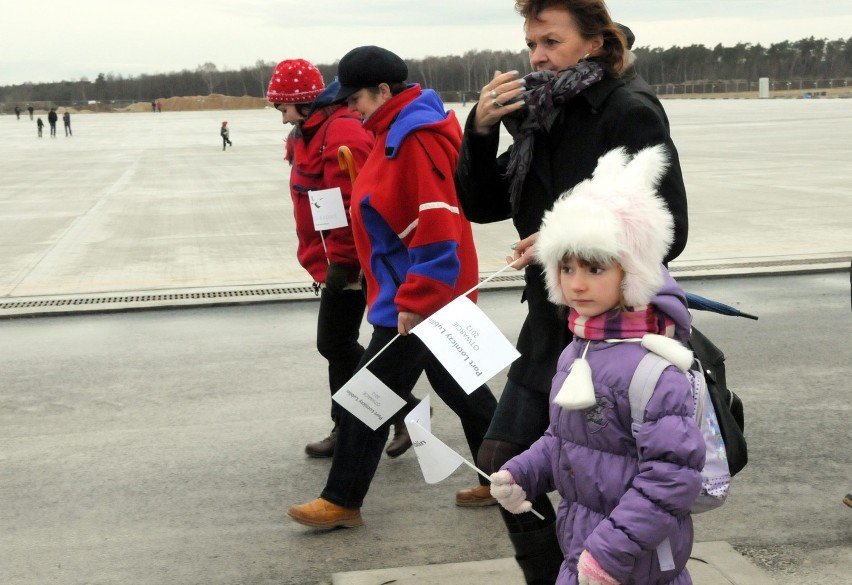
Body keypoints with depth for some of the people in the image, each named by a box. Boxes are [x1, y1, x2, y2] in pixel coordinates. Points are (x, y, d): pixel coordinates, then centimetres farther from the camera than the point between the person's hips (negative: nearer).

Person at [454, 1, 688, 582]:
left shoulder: (631, 117, -13)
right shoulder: (542, 122, 7)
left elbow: (667, 232, -18)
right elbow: (480, 205, 8)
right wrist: (480, 130, -6)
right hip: (549, 331, 8)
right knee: (503, 465, 13)